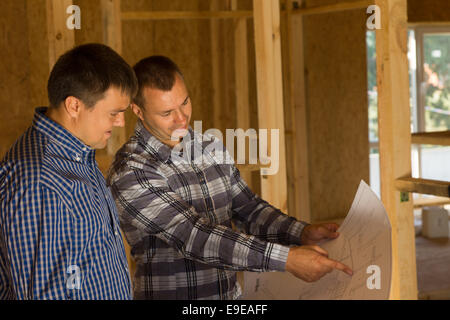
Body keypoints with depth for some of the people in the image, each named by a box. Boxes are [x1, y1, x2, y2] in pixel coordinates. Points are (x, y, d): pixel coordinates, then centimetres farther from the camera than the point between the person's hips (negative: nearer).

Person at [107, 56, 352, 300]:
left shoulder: (211, 148, 3)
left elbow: (248, 209, 8)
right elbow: (194, 238, -26)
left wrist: (302, 233, -9)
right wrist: (286, 259, -30)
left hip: (230, 293, 6)